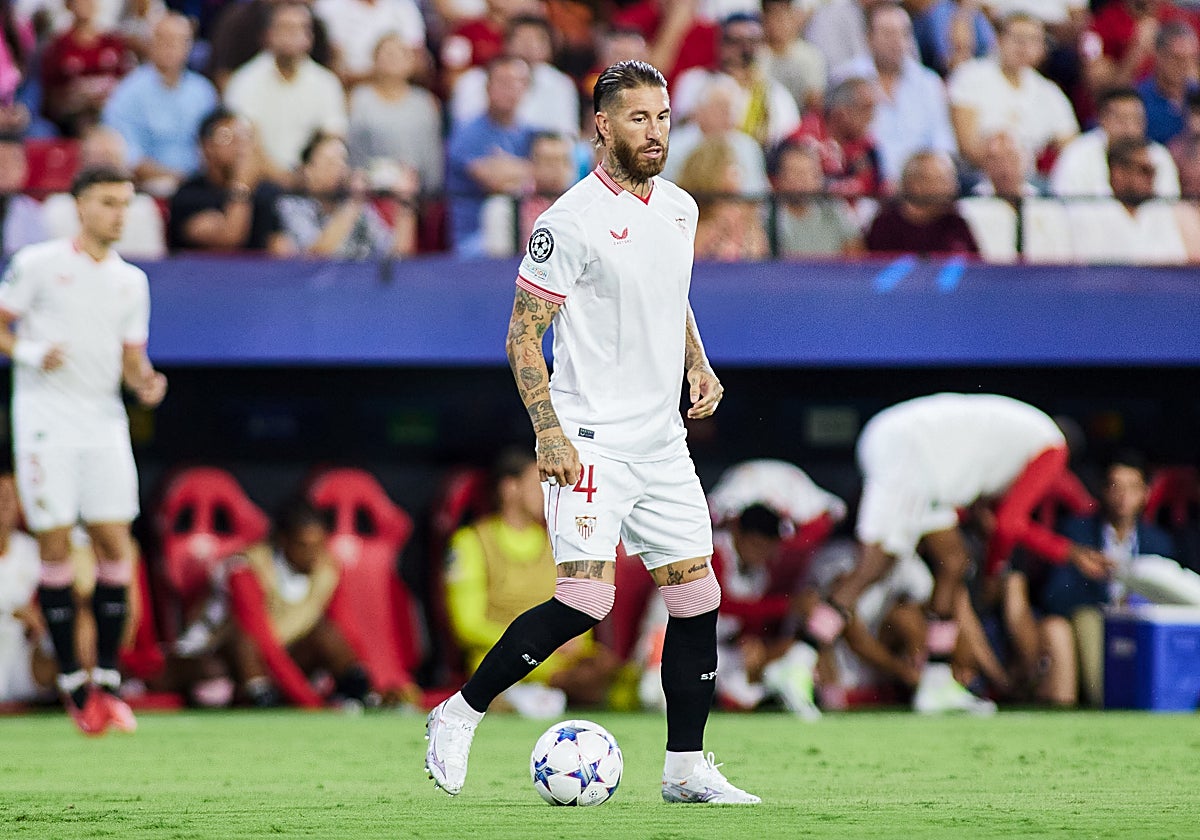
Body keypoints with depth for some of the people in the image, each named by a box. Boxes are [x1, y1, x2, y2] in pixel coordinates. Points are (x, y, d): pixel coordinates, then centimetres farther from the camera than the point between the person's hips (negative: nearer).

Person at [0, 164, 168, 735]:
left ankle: (107, 682, 4)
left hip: (104, 424, 4)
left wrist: (146, 382, -4)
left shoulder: (131, 281, 13)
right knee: (55, 548, -5)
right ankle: (73, 683, 2)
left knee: (115, 544, -4)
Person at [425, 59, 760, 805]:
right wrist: (550, 432, -20)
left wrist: (699, 367, 10)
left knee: (699, 599, 6)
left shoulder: (680, 208, 10)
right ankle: (460, 716, -2)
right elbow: (523, 333, -11)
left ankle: (687, 767, 16)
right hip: (591, 441, -7)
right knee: (587, 599, -18)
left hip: (663, 439, 7)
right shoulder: (573, 221, -13)